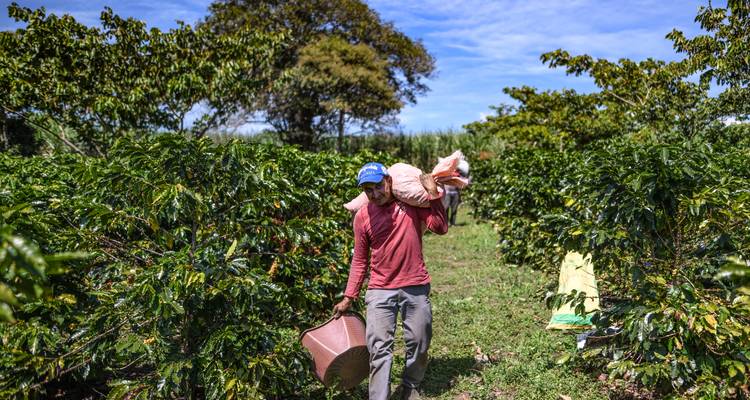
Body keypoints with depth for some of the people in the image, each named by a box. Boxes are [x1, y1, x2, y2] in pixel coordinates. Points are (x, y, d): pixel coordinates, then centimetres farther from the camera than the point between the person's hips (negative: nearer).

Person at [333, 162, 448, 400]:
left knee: (419, 344, 14)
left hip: (416, 287, 1)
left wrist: (433, 194, -15)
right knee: (379, 348, -5)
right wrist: (348, 298, 2)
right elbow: (359, 261, 5)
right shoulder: (362, 217, -2)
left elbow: (440, 228, -11)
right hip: (380, 291, 0)